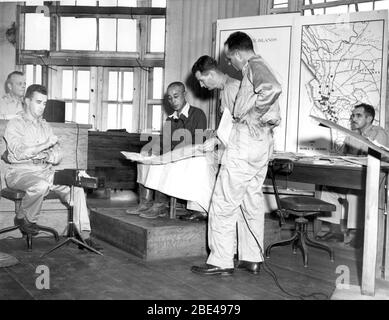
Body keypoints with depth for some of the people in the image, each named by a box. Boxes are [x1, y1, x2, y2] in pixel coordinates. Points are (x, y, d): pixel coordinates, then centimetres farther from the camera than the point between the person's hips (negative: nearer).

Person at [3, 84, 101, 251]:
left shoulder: (45, 126, 18)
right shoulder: (14, 124, 0)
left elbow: (57, 156, 10)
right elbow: (20, 153, -17)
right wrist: (46, 144, -18)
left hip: (45, 171, 6)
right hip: (20, 172, -6)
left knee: (76, 187, -15)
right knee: (41, 185, -37)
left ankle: (85, 235, -17)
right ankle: (22, 218, -9)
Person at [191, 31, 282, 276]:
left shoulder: (255, 65, -8)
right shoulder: (256, 69, 22)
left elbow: (273, 89, -32)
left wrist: (250, 116, -21)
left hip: (247, 139, -10)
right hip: (261, 143, 10)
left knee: (224, 203, -4)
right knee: (252, 202, 14)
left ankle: (221, 262, 1)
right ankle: (252, 258, 21)